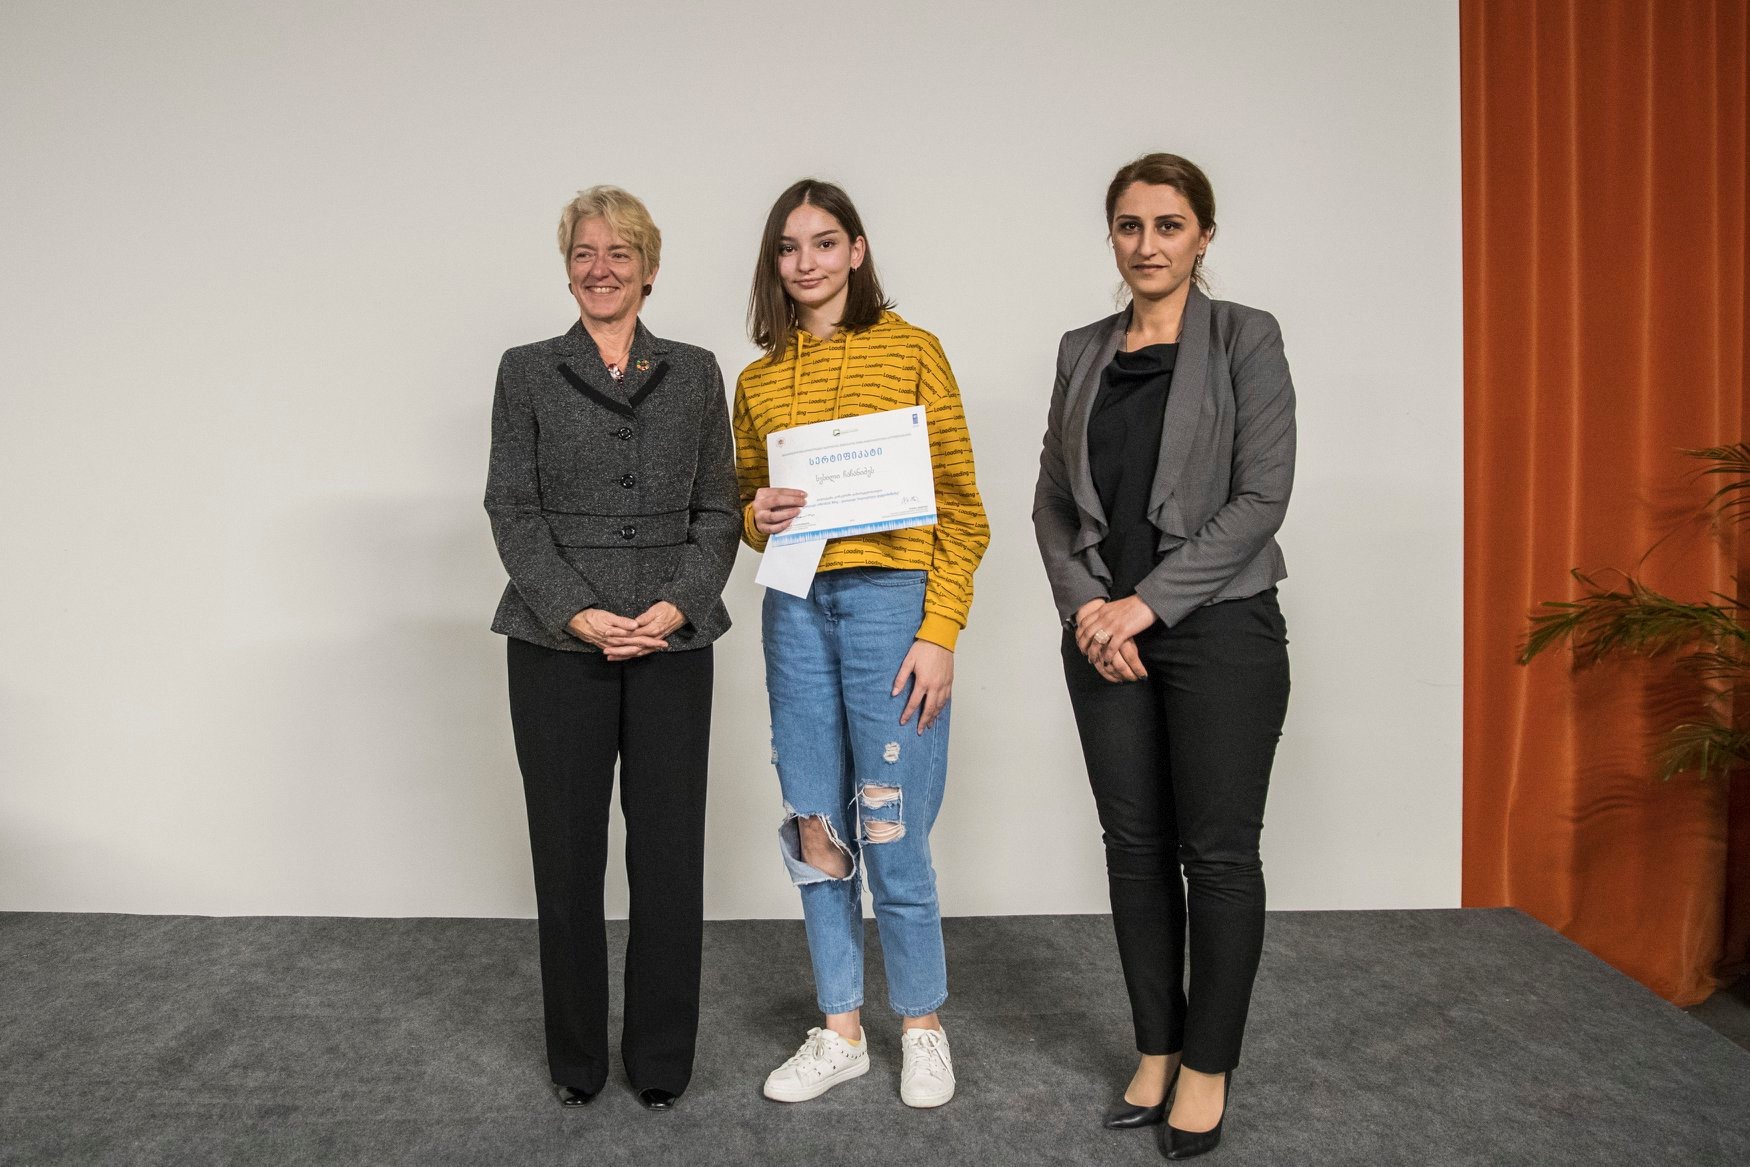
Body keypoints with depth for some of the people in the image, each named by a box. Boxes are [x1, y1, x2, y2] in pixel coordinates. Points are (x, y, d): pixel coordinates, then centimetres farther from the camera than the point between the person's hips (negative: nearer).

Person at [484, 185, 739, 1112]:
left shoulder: (695, 373, 10)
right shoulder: (527, 372, 7)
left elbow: (718, 510, 6)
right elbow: (512, 511, 0)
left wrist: (679, 604, -10)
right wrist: (577, 614, -12)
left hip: (674, 644, 1)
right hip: (558, 645, -1)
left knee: (670, 851, 3)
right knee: (566, 852, 6)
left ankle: (662, 1060, 20)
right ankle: (576, 1059, 24)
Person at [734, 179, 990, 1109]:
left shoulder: (910, 352, 1)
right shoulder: (758, 380, 13)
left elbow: (959, 505, -3)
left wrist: (940, 632, -10)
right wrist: (757, 515, -3)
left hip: (891, 601, -4)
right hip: (796, 607, 4)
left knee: (891, 835, -1)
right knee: (817, 833, 9)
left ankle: (922, 1029, 21)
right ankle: (840, 1032, 26)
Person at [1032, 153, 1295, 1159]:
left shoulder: (1245, 339, -2)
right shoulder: (1083, 351, 11)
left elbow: (1261, 497, -10)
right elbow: (1053, 500, 10)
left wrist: (1149, 601, -15)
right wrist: (1085, 603, -6)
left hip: (1220, 627, -4)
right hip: (1105, 633, 4)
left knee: (1218, 851, 2)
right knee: (1136, 845, 10)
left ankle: (1208, 1067, 19)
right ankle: (1156, 1048, 26)